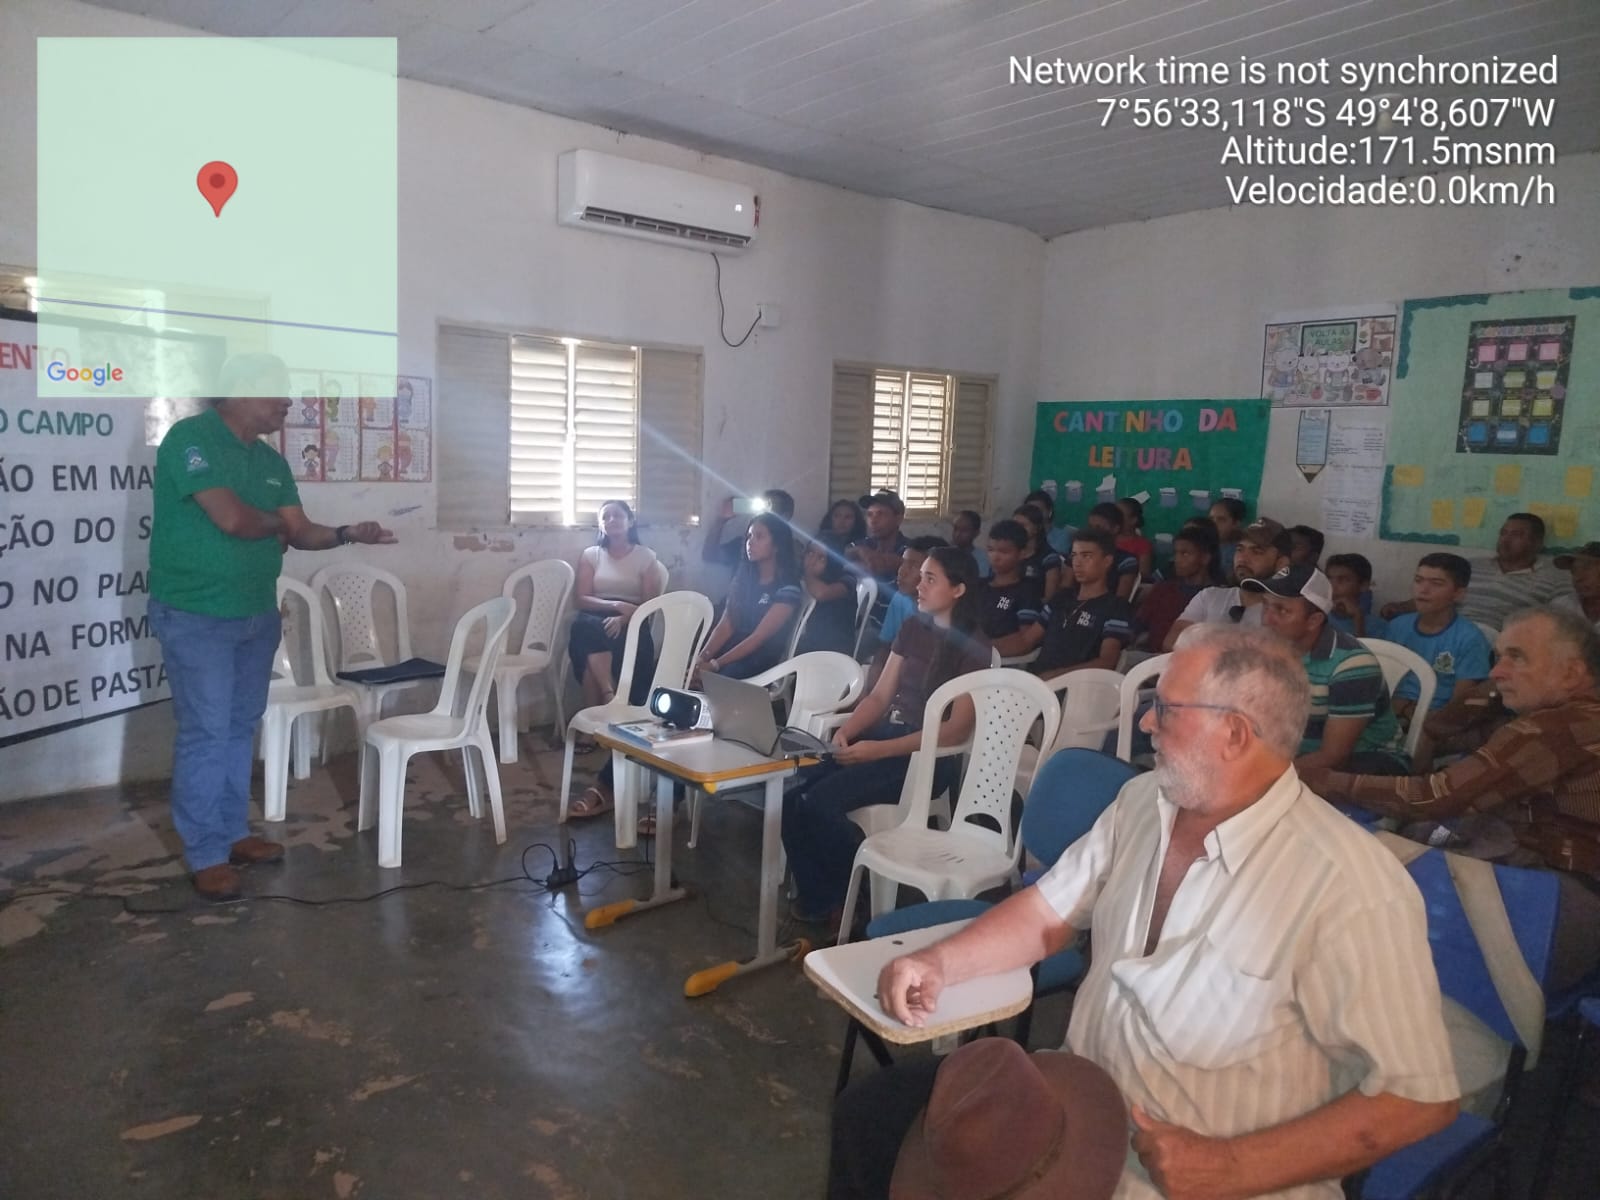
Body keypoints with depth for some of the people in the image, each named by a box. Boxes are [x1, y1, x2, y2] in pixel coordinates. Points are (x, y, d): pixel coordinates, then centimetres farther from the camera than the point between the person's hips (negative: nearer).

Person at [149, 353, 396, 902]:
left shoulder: (270, 460, 10)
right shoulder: (189, 438, -15)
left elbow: (299, 532, 9)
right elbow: (232, 518, -25)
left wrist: (348, 533, -8)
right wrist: (274, 523, -5)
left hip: (257, 613, 8)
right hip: (196, 615, -8)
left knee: (241, 727, 14)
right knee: (206, 732, -4)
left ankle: (233, 831, 27)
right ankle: (205, 854, 7)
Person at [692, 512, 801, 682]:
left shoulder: (787, 588, -9)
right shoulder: (744, 577, 12)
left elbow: (758, 637, -16)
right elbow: (725, 626, 5)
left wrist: (715, 664, -22)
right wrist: (703, 657, -13)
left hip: (760, 661, -6)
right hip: (732, 650, 6)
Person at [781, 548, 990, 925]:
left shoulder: (972, 647, -8)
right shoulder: (911, 629, 13)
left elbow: (957, 729, -15)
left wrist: (878, 750, -21)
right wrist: (847, 731, -7)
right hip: (882, 736, 7)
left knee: (820, 800, -25)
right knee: (793, 788, -16)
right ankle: (816, 897, -3)